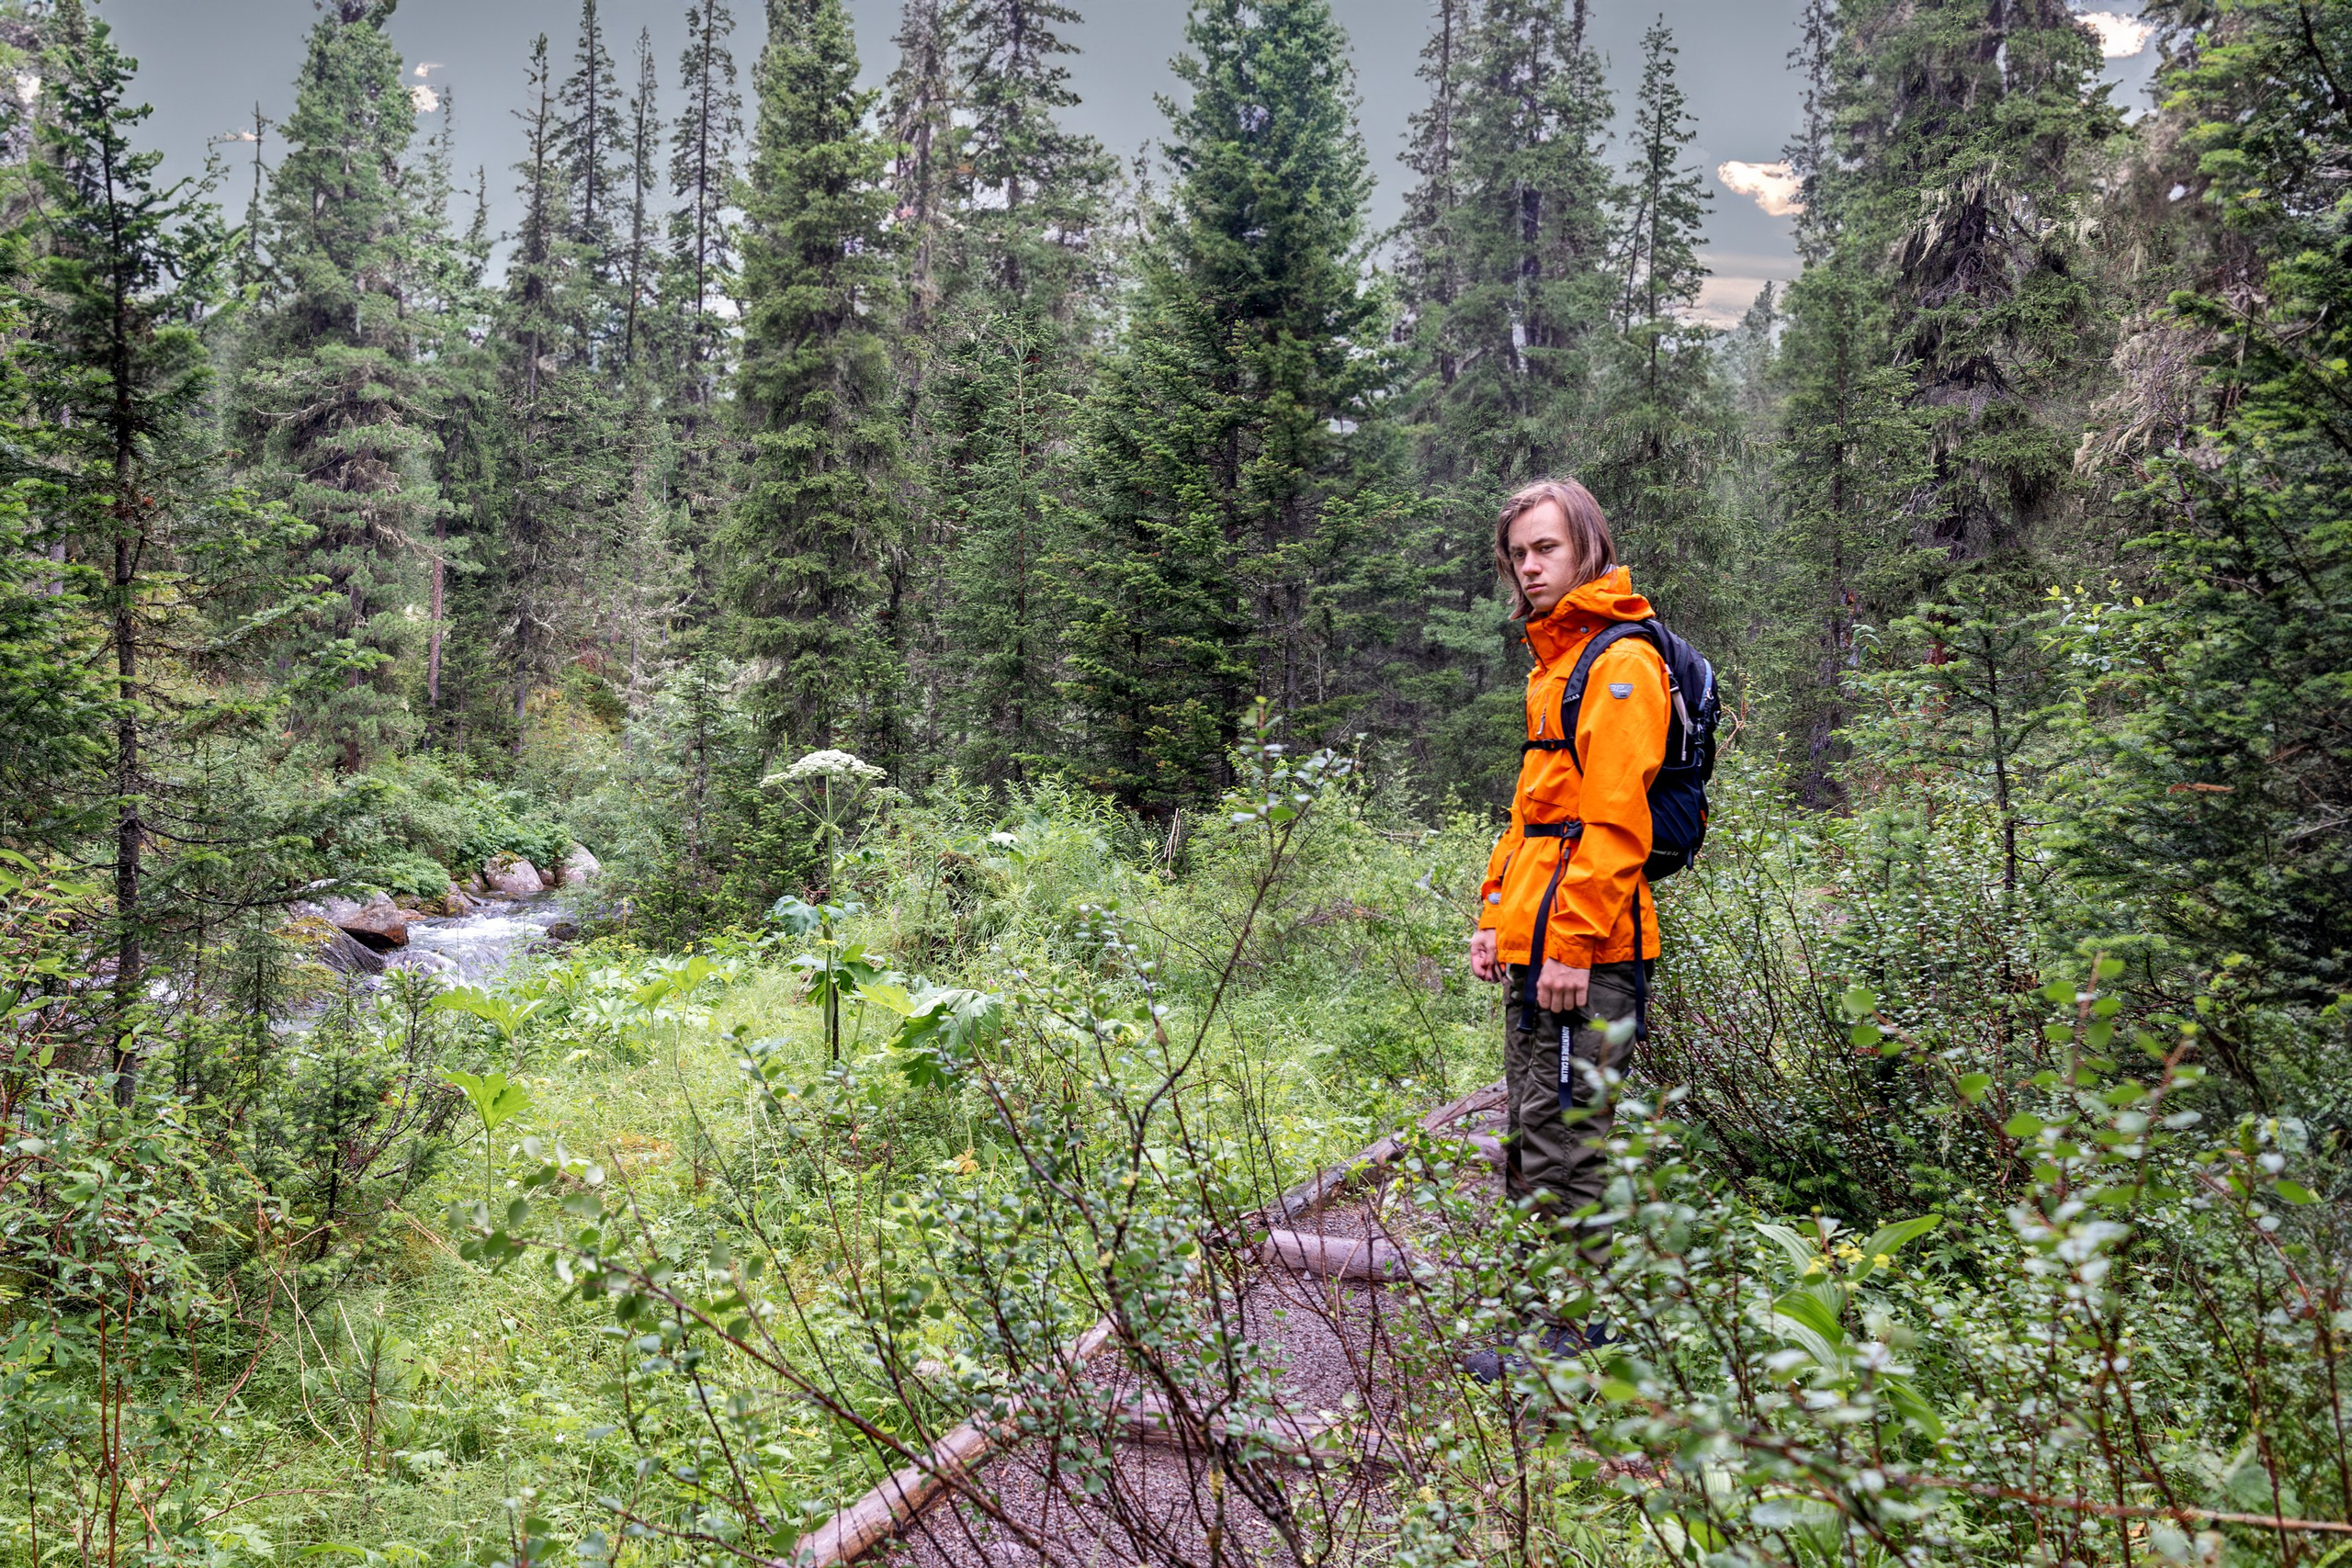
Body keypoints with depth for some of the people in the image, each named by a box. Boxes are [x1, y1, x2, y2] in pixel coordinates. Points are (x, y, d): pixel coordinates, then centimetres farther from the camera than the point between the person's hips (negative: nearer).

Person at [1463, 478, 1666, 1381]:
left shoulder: (1619, 663, -10)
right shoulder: (1554, 663, 20)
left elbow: (1614, 821, -18)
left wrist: (1571, 944, -21)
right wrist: (1497, 915, 18)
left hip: (1582, 954, -10)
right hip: (1533, 945, 10)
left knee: (1565, 1143, -4)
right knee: (1528, 1141, 16)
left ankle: (1582, 1338, 7)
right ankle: (1542, 1315, 29)